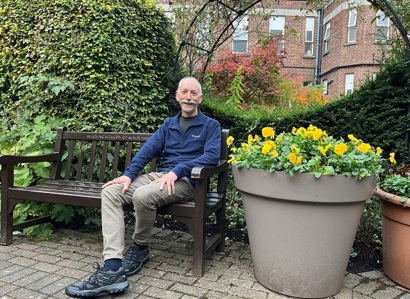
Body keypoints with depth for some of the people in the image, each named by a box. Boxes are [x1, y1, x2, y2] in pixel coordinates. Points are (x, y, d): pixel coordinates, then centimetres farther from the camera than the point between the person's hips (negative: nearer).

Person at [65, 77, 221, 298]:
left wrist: (177, 171, -21)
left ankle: (140, 249, -4)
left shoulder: (211, 125, 6)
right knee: (110, 192, -18)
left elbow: (212, 157, -10)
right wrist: (128, 174, -8)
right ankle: (112, 269, -29)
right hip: (159, 175, 6)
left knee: (143, 195, -35)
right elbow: (148, 150, 8)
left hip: (186, 180, -6)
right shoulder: (169, 123, 21)